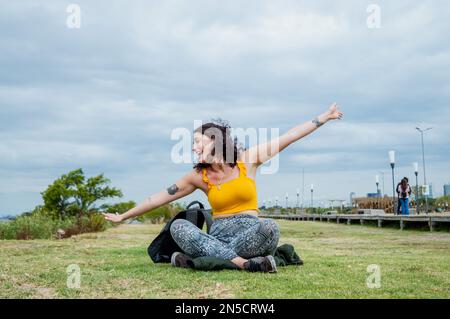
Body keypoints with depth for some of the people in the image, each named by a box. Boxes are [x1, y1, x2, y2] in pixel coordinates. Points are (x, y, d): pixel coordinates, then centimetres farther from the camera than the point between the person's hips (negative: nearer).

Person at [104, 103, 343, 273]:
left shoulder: (248, 159, 3)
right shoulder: (199, 176, 6)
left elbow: (289, 137, 4)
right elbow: (160, 198, 11)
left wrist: (324, 117, 6)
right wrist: (124, 216, 13)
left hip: (250, 232, -1)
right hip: (218, 236, 1)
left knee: (269, 227, -35)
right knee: (178, 227, -26)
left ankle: (197, 258, -30)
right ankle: (243, 263, -37)